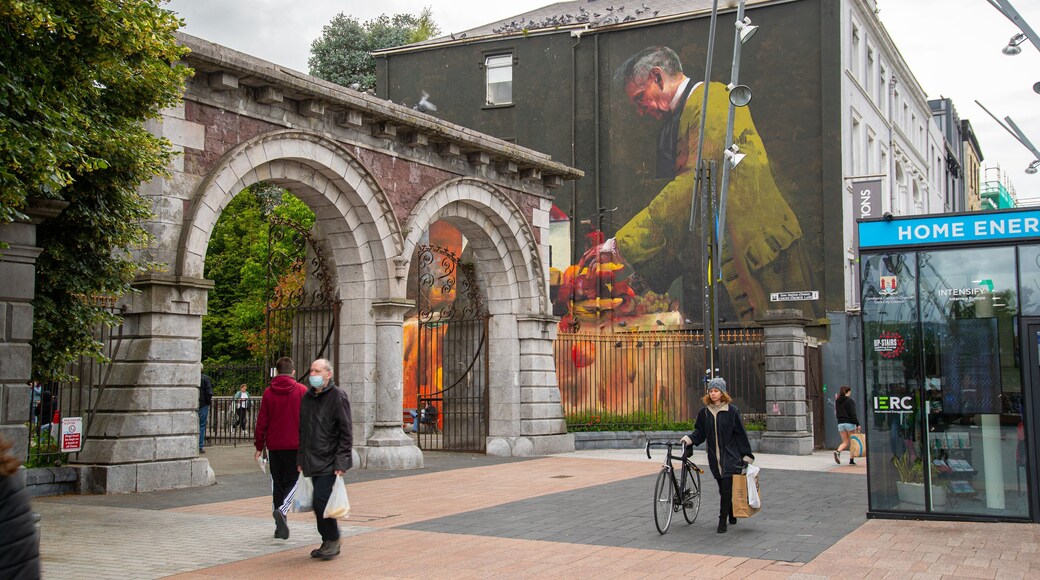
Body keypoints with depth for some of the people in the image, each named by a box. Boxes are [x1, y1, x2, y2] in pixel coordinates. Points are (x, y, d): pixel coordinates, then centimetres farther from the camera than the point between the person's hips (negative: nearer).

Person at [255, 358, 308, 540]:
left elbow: (261, 422, 2)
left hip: (274, 445, 2)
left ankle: (280, 525, 11)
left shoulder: (268, 393, 2)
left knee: (277, 483, 10)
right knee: (293, 481, 6)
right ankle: (282, 510, -20)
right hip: (295, 445, -2)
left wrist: (259, 446, 10)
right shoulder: (302, 391, -2)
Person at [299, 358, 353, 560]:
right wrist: (301, 459, 16)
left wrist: (341, 461, -16)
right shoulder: (307, 397, 13)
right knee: (319, 503, 9)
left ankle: (332, 540, 3)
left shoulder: (338, 396, -8)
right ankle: (328, 542, 20)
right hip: (312, 461, 7)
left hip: (329, 462, -7)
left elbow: (346, 432, -11)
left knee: (322, 501, -12)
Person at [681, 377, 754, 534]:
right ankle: (731, 515, 27)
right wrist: (689, 438, -9)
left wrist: (746, 455, -3)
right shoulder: (705, 412, 7)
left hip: (730, 456, -4)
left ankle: (723, 520, -6)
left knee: (727, 487, -10)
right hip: (714, 456, 4)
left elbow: (740, 433, -2)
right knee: (723, 488, 10)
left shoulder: (732, 410, -5)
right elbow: (700, 432, 11)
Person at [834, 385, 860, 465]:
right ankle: (851, 460, 6)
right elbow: (853, 414, -14)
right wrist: (857, 424, -12)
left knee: (845, 442, 11)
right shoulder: (850, 401, -9)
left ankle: (838, 452, -17)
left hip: (840, 423, 5)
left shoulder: (837, 401, 8)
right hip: (849, 423, -5)